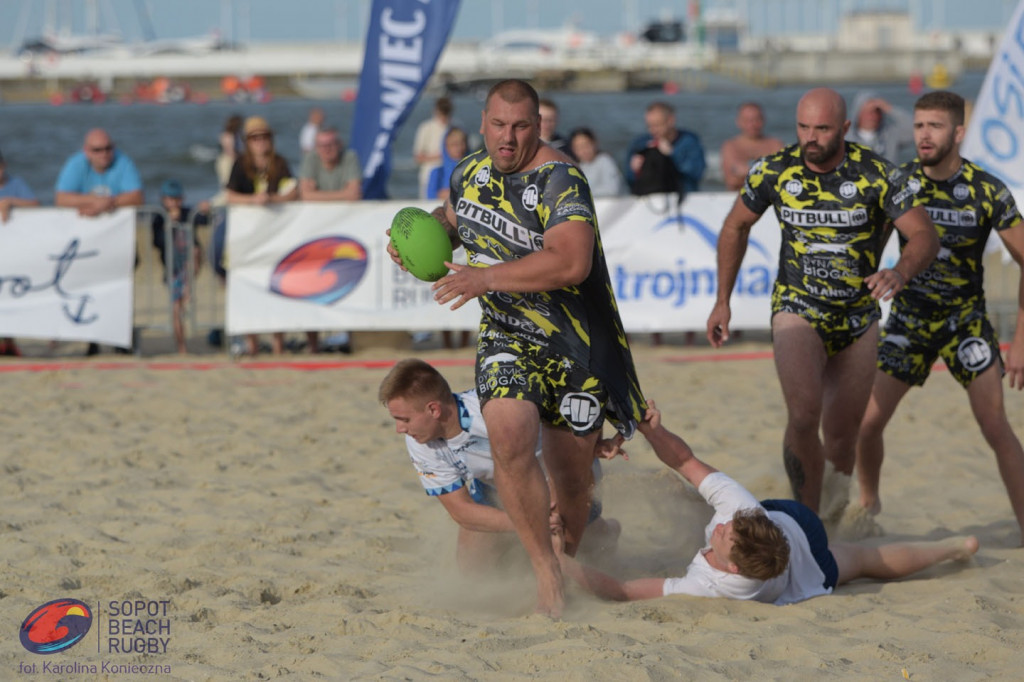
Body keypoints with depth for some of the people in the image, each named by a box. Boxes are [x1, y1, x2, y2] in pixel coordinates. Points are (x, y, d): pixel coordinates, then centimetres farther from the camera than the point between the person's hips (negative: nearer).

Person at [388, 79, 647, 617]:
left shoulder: (559, 180, -18)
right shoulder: (470, 171, 5)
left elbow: (571, 263, -32)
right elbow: (451, 216, 28)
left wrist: (487, 277, -32)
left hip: (577, 344, -4)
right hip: (508, 338, 4)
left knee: (570, 478, 4)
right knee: (508, 435, -24)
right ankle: (544, 572, -17)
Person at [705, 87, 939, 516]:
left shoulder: (874, 174, -13)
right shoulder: (774, 171, -7)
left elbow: (925, 236, -16)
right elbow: (735, 228, 9)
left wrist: (900, 272, -38)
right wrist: (722, 302, 8)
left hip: (859, 316, 1)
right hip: (798, 310, -1)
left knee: (841, 436, 7)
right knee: (803, 415, -25)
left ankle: (836, 512, 35)